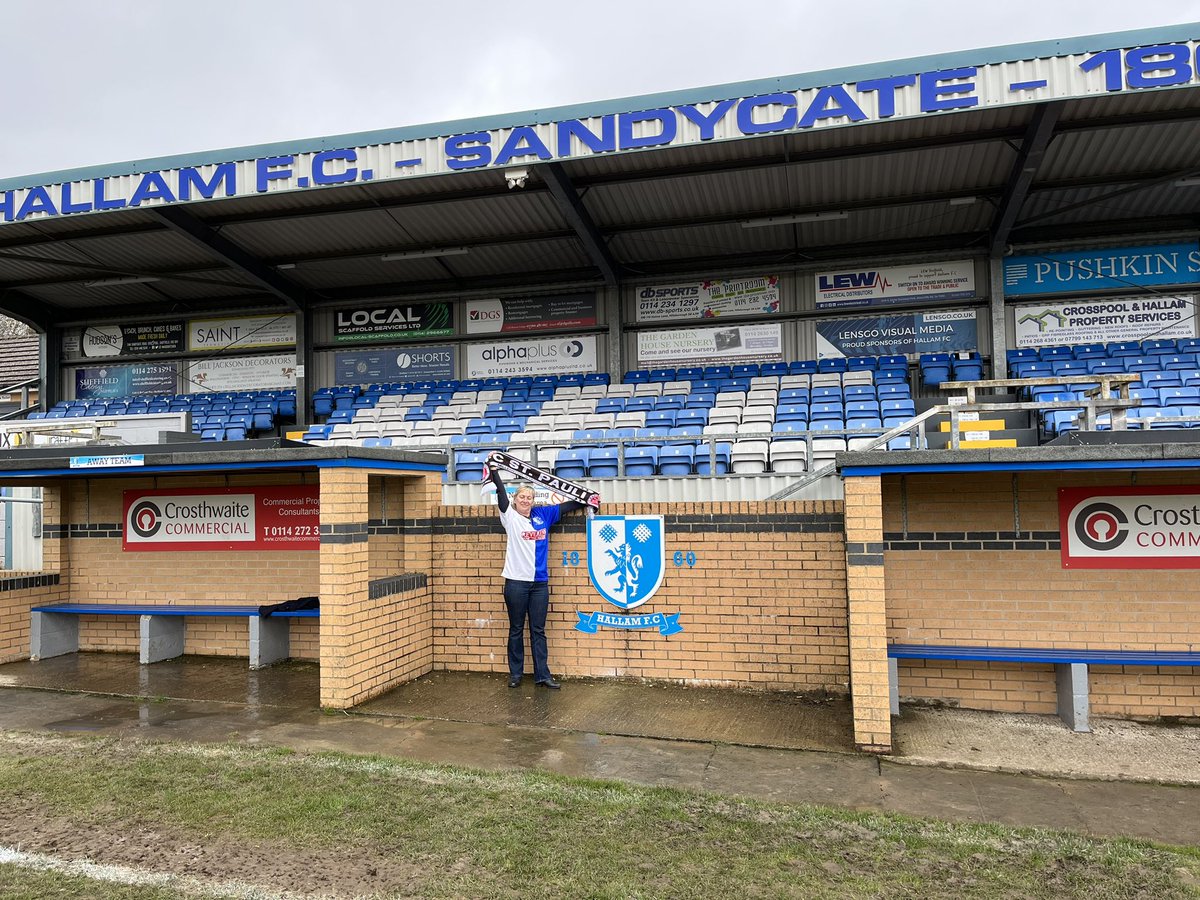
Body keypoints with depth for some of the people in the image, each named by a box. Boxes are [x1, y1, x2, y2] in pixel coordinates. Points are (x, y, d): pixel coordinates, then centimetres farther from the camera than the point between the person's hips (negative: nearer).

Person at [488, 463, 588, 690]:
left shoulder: (542, 515, 10)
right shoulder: (510, 517, 0)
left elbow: (565, 507, 20)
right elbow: (501, 493, -10)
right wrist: (493, 469, -17)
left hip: (539, 582, 3)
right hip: (516, 582, -3)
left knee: (538, 630, 6)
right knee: (516, 630, 7)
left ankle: (542, 675, 10)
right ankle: (515, 674, 17)